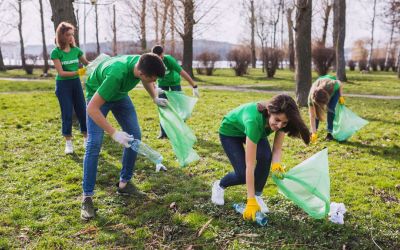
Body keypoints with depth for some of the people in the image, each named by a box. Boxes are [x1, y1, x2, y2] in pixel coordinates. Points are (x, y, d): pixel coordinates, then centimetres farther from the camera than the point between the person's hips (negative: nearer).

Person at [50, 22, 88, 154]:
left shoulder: (76, 50, 1)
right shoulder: (56, 52, -11)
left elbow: (87, 63, 14)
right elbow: (61, 72, -16)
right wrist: (78, 72, -26)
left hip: (76, 83, 4)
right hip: (62, 85, -4)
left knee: (82, 111, 6)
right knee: (67, 113, 0)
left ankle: (86, 138, 19)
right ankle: (68, 142, 11)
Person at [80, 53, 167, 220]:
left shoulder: (143, 63, -24)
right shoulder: (117, 75, -43)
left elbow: (147, 81, 4)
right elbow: (92, 108, -40)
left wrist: (155, 98, -11)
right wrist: (114, 133, -44)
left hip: (119, 94, 7)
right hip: (97, 95, -6)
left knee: (135, 136, -1)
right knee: (94, 143, -17)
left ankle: (124, 183, 12)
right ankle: (87, 197, -8)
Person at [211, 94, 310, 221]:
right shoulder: (254, 120, -44)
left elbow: (277, 149, -19)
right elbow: (250, 166, -43)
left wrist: (276, 163, -42)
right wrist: (250, 201, -42)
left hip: (253, 130, 5)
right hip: (230, 131, -4)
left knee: (265, 157, -24)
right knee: (243, 174, -16)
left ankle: (257, 196, -2)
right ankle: (219, 185, 17)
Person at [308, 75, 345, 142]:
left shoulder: (331, 85, -45)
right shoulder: (311, 97, -38)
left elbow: (340, 84, -18)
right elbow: (312, 116, -33)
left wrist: (341, 96, -14)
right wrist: (314, 133, -33)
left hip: (335, 90, -1)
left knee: (331, 108, -19)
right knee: (316, 111, -15)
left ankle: (330, 132, -9)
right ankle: (312, 132, -1)